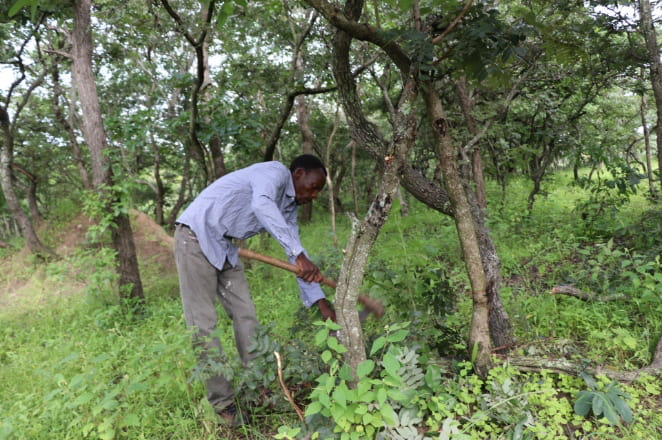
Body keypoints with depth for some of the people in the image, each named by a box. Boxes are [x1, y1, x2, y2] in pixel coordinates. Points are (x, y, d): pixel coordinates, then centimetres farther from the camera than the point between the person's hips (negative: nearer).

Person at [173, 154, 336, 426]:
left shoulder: (289, 207, 12)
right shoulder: (276, 172, -13)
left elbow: (296, 255, 13)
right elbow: (261, 204, -35)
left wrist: (320, 301, 8)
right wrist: (298, 254, -40)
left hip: (224, 247, 9)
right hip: (196, 236, -9)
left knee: (245, 315, 4)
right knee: (203, 323, -6)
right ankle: (223, 404, 1)